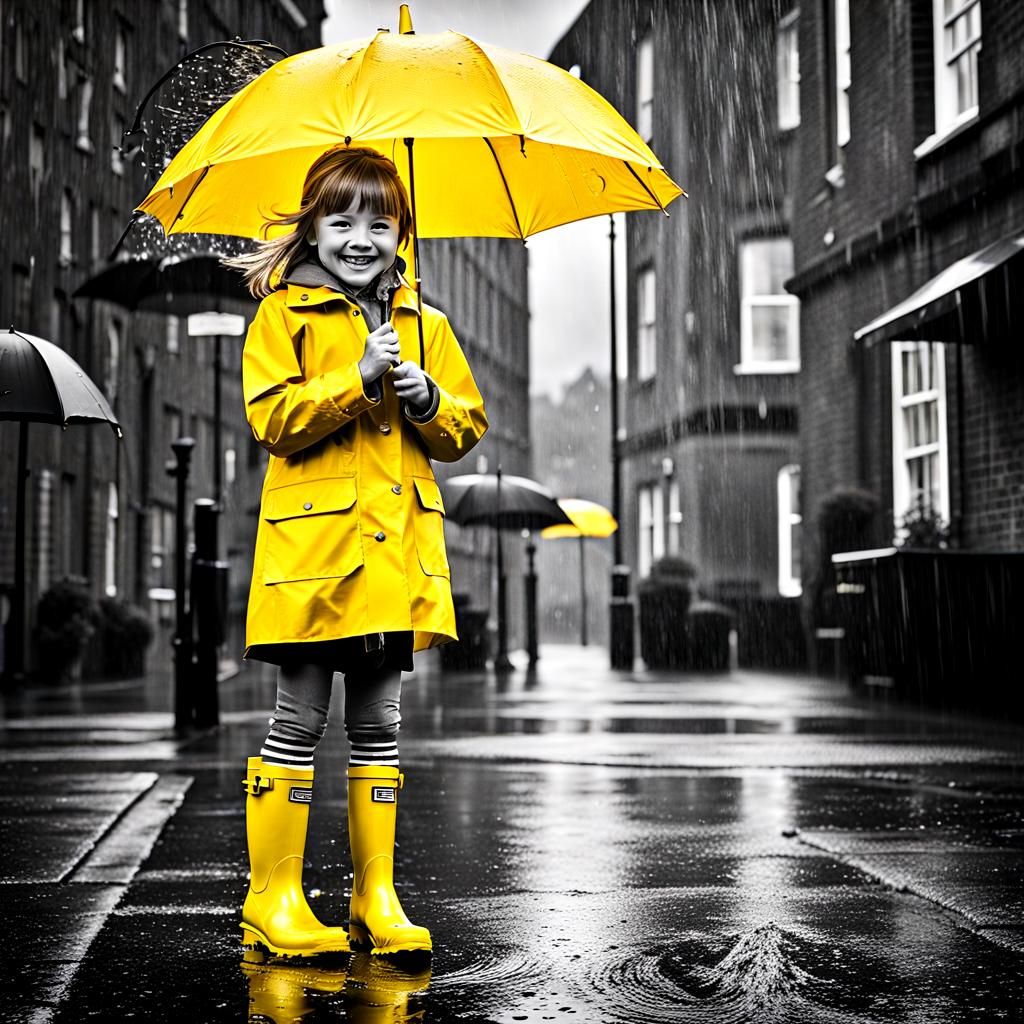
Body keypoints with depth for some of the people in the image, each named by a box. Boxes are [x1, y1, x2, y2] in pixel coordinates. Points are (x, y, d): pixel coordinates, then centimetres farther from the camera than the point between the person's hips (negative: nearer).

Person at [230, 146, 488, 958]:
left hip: (395, 547, 4)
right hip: (313, 543, -4)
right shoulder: (285, 316, 2)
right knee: (301, 719, -1)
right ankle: (273, 899, 8)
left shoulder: (425, 327, 14)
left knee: (379, 723, 8)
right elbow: (273, 418, -9)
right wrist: (359, 379, -16)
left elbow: (467, 428, 14)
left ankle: (377, 898, 16)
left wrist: (429, 401, -6)